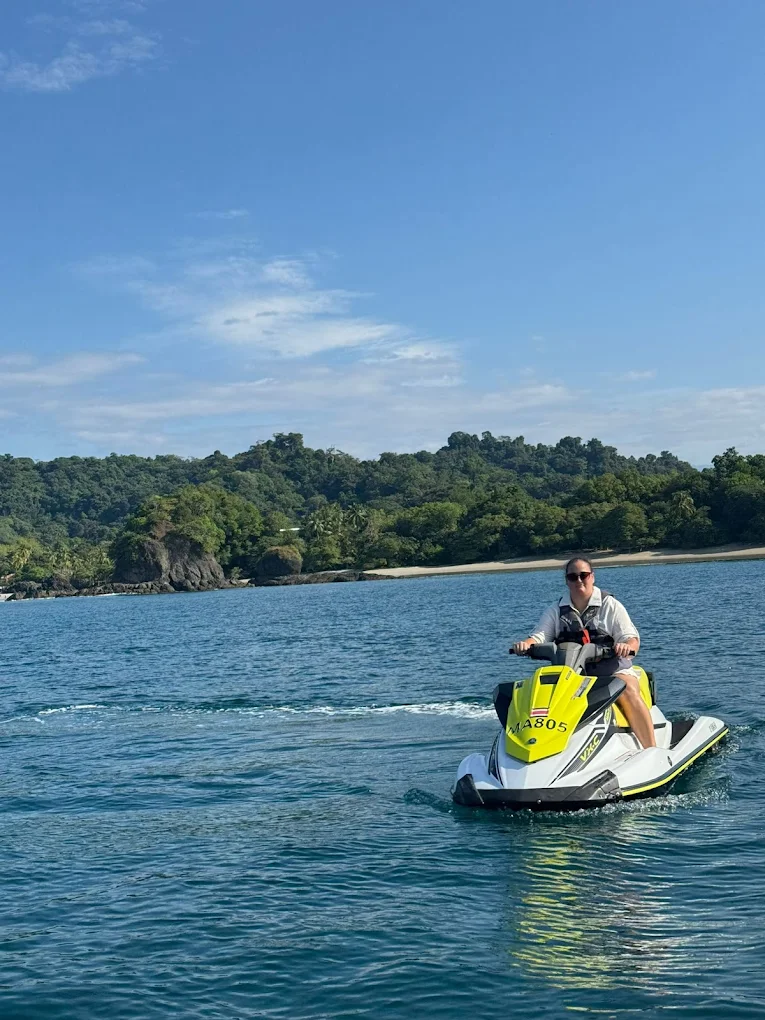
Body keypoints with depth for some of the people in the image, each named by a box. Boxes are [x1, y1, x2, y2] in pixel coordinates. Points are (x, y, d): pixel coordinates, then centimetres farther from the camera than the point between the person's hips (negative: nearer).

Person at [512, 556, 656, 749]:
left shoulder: (610, 605, 6)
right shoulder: (556, 611, 15)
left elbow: (632, 638, -1)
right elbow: (539, 636, 4)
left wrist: (627, 646, -27)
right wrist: (526, 644, -21)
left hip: (611, 667, -3)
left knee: (628, 691, -33)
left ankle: (652, 751, -32)